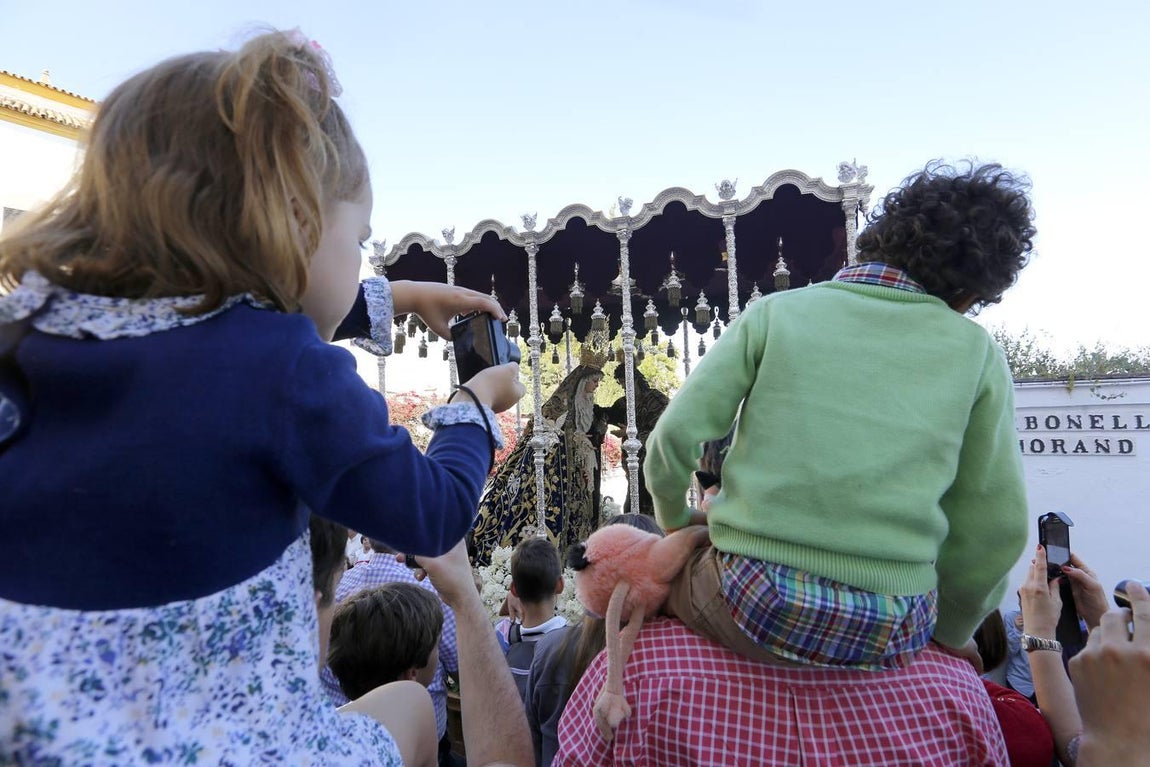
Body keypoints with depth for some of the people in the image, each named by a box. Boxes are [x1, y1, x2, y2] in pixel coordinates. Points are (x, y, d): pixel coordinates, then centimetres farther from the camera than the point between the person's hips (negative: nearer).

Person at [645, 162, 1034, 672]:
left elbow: (675, 436, -6)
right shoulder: (977, 355, 3)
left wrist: (674, 519, 15)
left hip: (756, 605, -1)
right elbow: (996, 529, 5)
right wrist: (952, 631, 22)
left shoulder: (776, 312, 0)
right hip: (890, 633, 2)